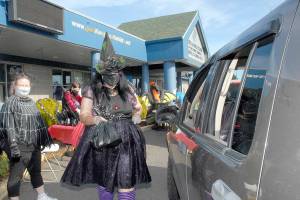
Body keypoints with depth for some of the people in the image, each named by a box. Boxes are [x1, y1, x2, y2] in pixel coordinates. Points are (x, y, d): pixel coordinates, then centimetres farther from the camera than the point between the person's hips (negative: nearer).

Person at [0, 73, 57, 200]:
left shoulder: (31, 102, 11)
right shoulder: (10, 103, -10)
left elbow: (39, 122, 17)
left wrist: (46, 138, 17)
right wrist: (13, 145, -23)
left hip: (34, 145, 8)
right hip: (20, 146, -8)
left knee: (36, 171, 20)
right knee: (15, 176, 2)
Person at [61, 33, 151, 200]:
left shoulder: (128, 90, 5)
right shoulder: (91, 92, -3)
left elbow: (138, 108, 18)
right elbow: (83, 116, -5)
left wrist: (136, 115, -3)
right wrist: (95, 119, -25)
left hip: (126, 143, 1)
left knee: (127, 184, -2)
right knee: (104, 182, 14)